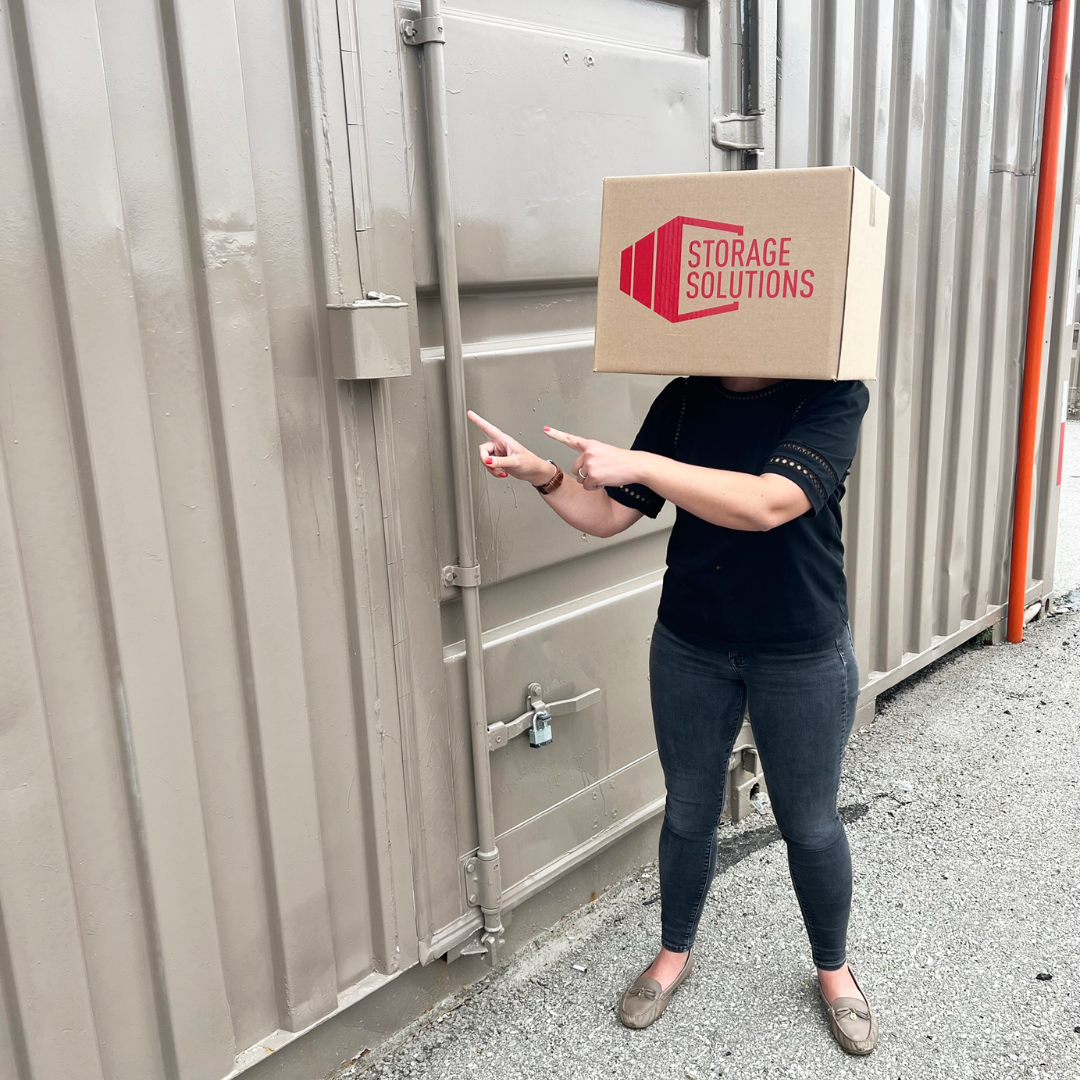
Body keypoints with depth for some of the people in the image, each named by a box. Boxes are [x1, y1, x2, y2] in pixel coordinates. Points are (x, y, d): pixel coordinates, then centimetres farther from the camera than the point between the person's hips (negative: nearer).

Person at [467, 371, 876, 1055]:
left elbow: (766, 504, -31)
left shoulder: (833, 398, -15)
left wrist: (637, 464, -31)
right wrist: (543, 475, -19)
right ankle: (676, 952, 42)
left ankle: (834, 968, 40)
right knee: (688, 812, 17)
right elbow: (606, 517, -1)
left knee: (810, 825, 14)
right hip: (690, 646, 3)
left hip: (802, 653, -3)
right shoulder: (685, 401, -3)